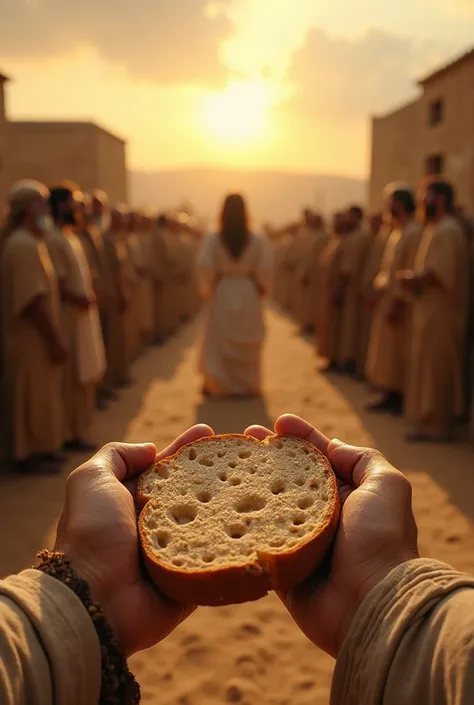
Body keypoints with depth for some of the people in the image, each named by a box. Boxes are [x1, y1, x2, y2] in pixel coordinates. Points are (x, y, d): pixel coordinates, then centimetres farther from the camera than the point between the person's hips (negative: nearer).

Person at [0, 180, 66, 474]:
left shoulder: (32, 241, 13)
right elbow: (34, 300, -24)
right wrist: (54, 340, -22)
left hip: (37, 337, 10)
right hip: (31, 338, -10)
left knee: (40, 397, 17)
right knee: (32, 398, 0)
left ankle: (40, 448, 27)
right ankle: (30, 453, 12)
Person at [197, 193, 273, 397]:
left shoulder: (212, 241, -8)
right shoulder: (257, 241, -7)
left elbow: (205, 268, -13)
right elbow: (265, 269, -10)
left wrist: (207, 290, 2)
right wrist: (262, 290, 5)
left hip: (221, 293, 0)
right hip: (248, 294, 1)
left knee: (219, 340, 12)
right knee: (247, 342, 13)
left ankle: (217, 384, 12)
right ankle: (247, 385, 19)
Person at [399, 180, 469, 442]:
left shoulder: (448, 231, -15)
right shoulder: (434, 228, 17)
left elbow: (442, 273, -24)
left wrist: (414, 279, -15)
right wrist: (414, 278, 3)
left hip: (440, 311, -10)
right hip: (430, 309, 10)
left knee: (434, 368, -5)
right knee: (429, 368, 14)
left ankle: (435, 425, 3)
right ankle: (430, 419, 23)